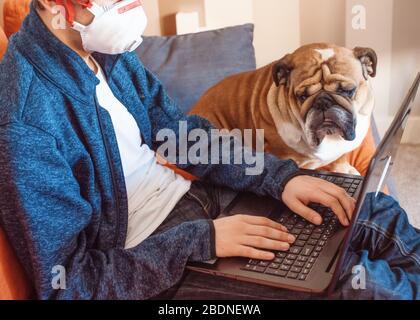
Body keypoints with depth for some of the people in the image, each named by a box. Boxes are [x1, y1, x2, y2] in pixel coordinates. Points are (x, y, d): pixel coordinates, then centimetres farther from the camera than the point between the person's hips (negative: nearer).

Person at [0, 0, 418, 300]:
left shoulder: (109, 52, -3)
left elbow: (185, 133, 5)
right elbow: (67, 284, -21)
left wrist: (280, 176, -7)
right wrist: (199, 241, -24)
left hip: (197, 197, 8)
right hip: (151, 260, -7)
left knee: (376, 214, 6)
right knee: (364, 286, -16)